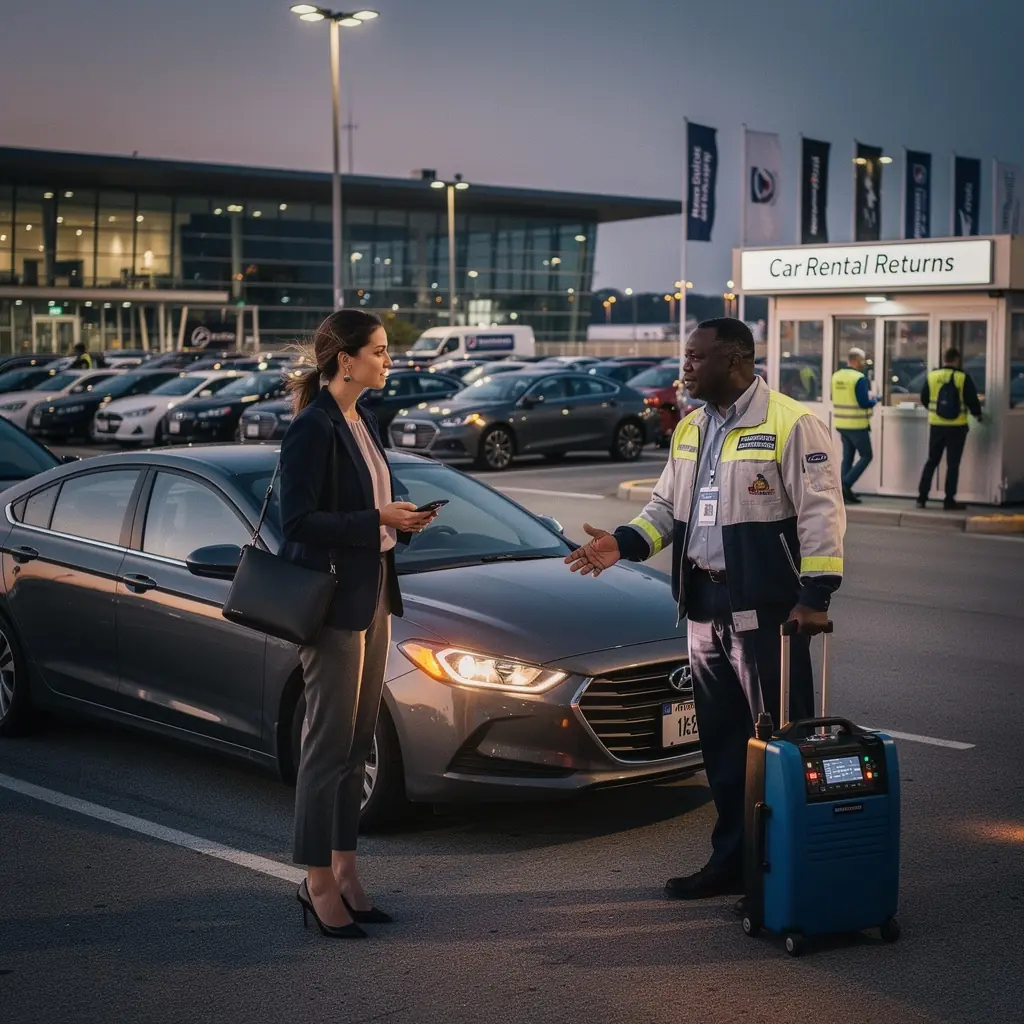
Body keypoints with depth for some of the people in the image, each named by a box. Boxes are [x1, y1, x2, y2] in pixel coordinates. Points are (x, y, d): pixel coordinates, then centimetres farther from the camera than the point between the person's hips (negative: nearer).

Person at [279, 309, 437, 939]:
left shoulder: (362, 422, 14)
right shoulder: (313, 427, -15)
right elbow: (299, 520, -19)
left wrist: (403, 519, 4)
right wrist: (377, 521, -18)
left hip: (372, 593, 9)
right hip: (331, 599, -9)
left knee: (357, 742, 13)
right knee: (330, 742, -3)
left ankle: (344, 869, 22)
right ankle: (319, 882, 6)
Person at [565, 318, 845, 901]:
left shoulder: (791, 424, -10)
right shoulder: (691, 429, 14)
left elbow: (820, 512, -13)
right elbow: (667, 505, 18)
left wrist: (815, 594, -19)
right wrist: (624, 544, 0)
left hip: (766, 609, -8)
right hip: (705, 607, 8)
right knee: (722, 742, 14)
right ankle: (733, 860, 24)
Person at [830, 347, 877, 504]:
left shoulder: (836, 376, 7)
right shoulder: (859, 378, -17)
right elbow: (864, 403, -19)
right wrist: (874, 400, 0)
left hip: (841, 423, 7)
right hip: (856, 425, -7)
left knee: (847, 457, 13)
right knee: (866, 456, 3)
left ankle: (844, 493, 12)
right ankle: (846, 484, -9)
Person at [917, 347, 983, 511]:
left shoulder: (931, 376, 0)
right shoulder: (963, 377, -9)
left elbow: (924, 399, 9)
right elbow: (972, 400, -6)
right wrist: (977, 414, 15)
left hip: (936, 425, 3)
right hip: (957, 426, -3)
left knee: (932, 461, 13)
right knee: (953, 464, 4)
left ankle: (922, 498, 11)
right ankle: (949, 501, 4)